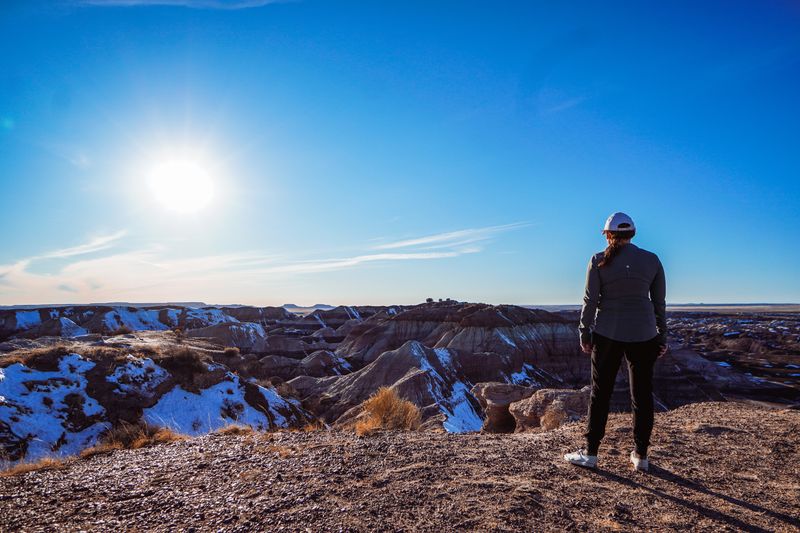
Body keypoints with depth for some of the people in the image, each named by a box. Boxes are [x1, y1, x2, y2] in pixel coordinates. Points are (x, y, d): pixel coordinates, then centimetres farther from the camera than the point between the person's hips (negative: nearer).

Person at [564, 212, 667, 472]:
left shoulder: (599, 261, -5)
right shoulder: (652, 260, 2)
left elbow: (590, 300, -6)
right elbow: (659, 302, 5)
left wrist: (584, 333, 2)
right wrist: (662, 336, 12)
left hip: (608, 334, -2)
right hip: (644, 334, 2)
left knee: (600, 392, 7)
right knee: (642, 394, 12)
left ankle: (590, 453, 13)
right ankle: (641, 455, 20)